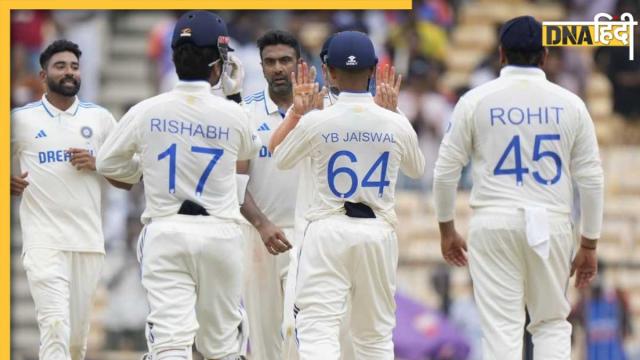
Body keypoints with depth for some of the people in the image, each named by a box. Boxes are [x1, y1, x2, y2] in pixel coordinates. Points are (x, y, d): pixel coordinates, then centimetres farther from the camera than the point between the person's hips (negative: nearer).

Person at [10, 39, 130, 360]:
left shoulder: (100, 118, 11)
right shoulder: (20, 119, 6)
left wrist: (97, 164, -5)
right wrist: (9, 182, -8)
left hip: (88, 239, 3)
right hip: (43, 239, -3)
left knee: (78, 333, 6)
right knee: (55, 325, -17)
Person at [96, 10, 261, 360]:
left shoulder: (146, 111, -3)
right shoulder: (232, 114, -4)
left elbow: (107, 163, 9)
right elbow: (250, 150, 19)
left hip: (164, 230, 0)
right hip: (220, 233, 0)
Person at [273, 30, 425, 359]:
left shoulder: (316, 122, -8)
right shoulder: (395, 124, -2)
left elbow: (281, 160, 11)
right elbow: (417, 168, 20)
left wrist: (297, 113, 19)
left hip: (329, 230, -3)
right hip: (378, 232, 3)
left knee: (318, 330, -9)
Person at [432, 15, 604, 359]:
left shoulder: (477, 100, 0)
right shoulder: (569, 104, 1)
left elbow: (446, 170, 1)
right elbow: (591, 179, 2)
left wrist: (446, 230, 14)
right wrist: (589, 245, 11)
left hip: (494, 223, -1)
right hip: (551, 225, 1)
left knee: (501, 328, 0)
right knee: (552, 324, 14)